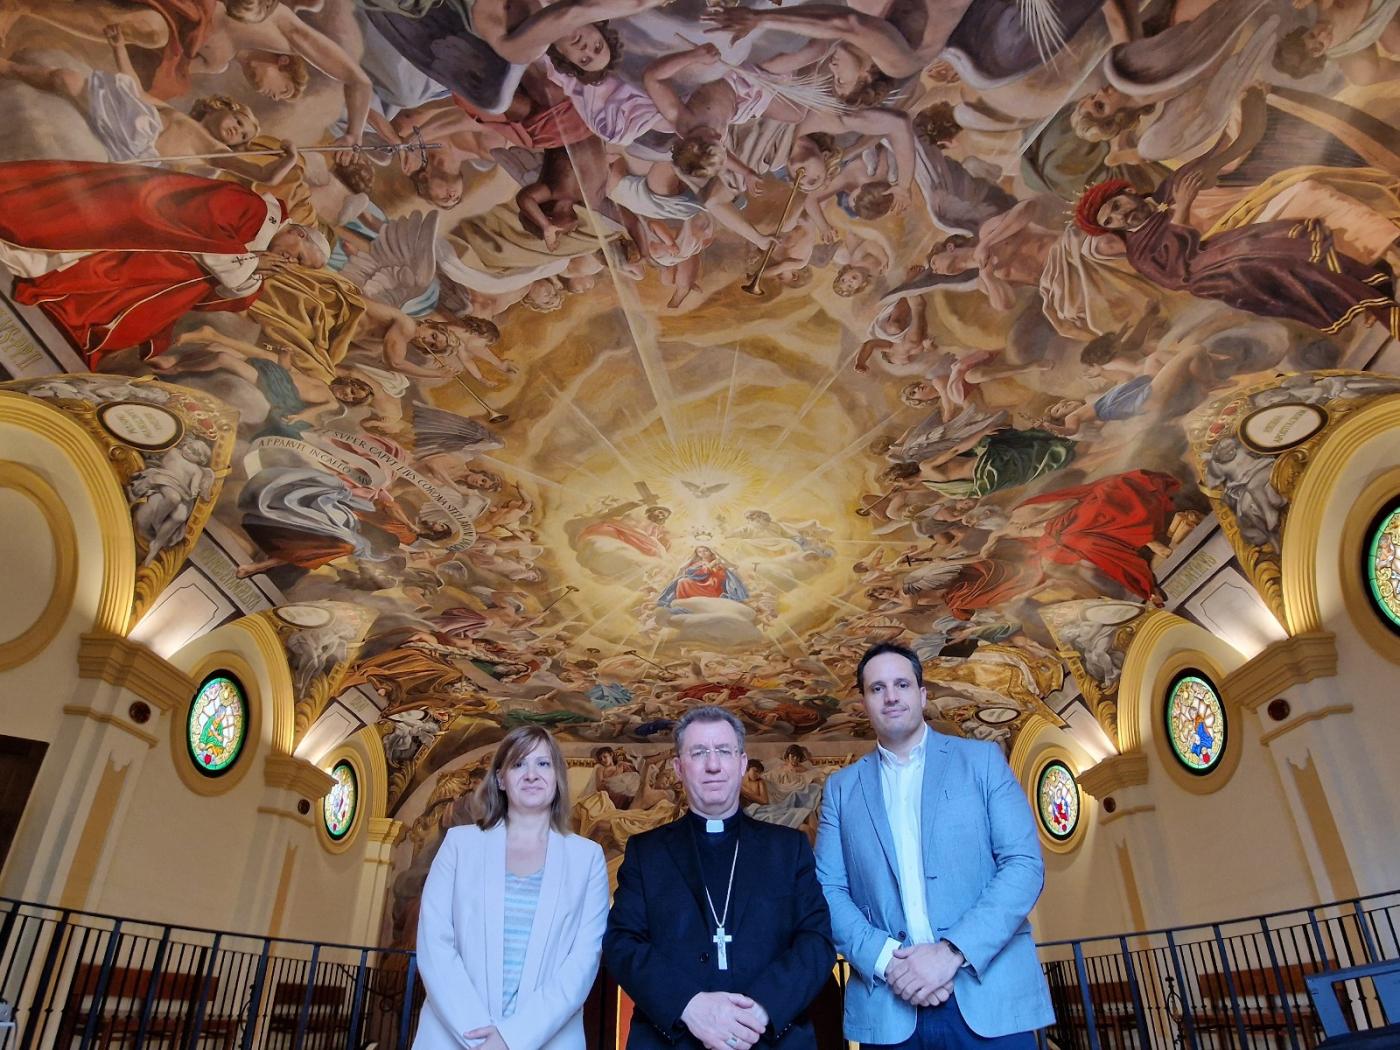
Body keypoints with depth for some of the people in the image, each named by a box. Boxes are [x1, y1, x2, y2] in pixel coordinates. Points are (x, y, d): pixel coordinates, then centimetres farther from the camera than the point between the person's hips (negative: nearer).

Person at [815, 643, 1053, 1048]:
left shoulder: (982, 759, 3)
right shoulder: (842, 786, 8)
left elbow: (1025, 864, -5)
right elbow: (829, 890, 3)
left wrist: (952, 952, -15)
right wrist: (886, 959, -13)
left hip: (991, 995, -1)